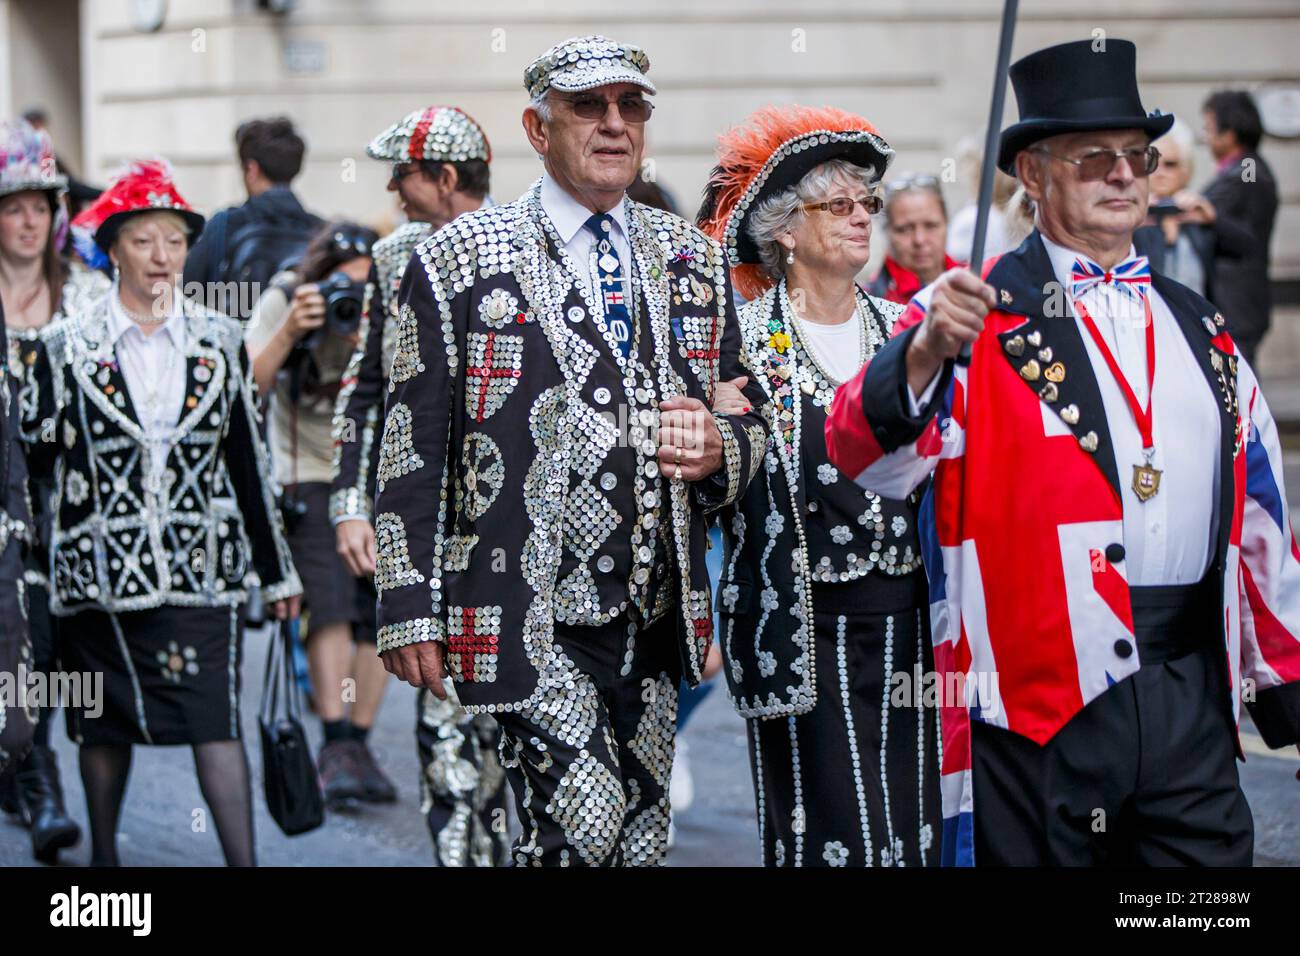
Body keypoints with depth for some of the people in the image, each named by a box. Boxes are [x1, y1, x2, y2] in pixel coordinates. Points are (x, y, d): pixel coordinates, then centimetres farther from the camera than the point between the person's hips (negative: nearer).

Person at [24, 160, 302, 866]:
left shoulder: (219, 341, 7)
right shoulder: (67, 346, 0)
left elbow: (248, 460, 11)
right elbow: (38, 460, 6)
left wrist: (275, 569, 12)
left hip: (201, 566, 1)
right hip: (101, 567, 0)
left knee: (216, 721, -8)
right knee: (105, 725, 10)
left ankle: (244, 862, -8)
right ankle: (103, 855, 26)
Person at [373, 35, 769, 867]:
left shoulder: (694, 261, 13)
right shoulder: (458, 261, -1)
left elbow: (749, 419, 19)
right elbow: (413, 447, -2)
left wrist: (721, 449, -6)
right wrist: (412, 609, -7)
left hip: (659, 623, 5)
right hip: (528, 622, -5)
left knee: (644, 841, 9)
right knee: (582, 828, -19)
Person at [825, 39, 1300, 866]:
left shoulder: (1202, 331, 17)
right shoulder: (980, 316, 0)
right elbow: (868, 455, -15)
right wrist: (926, 352, -34)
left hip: (1190, 695, 4)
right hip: (1038, 698, -4)